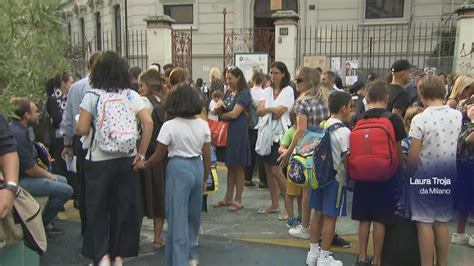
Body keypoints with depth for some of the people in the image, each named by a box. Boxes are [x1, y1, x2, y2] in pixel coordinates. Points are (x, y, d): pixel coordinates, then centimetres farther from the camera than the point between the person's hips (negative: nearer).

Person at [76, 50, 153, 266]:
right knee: (123, 207, 13)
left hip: (99, 160, -2)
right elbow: (148, 123, -8)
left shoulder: (92, 96, -7)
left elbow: (81, 129, -10)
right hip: (126, 159, 2)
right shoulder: (131, 95, 0)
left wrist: (77, 124, 13)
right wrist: (141, 153, -2)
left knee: (97, 208, 13)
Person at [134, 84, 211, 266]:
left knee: (178, 218, 3)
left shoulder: (170, 126, -10)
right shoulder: (203, 125, 1)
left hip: (178, 169, -5)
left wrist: (143, 165, 14)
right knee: (193, 214, 19)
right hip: (197, 168, 5)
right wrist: (205, 179, 17)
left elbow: (159, 155, -4)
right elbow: (207, 157, 5)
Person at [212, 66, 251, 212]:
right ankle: (228, 198, 20)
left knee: (238, 167, 1)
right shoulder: (228, 92, 14)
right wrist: (219, 106, -8)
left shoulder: (244, 94, -9)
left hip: (238, 133, -7)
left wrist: (221, 115, 0)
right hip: (226, 131, 7)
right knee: (230, 166, 12)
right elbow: (220, 109, 14)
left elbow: (234, 114, -17)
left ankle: (238, 200, 10)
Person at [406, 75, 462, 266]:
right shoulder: (458, 116, -1)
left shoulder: (420, 119, -15)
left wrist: (408, 173, 1)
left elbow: (413, 155, -14)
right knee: (442, 222, 15)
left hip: (425, 176, -5)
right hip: (449, 176, 5)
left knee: (425, 223, 4)